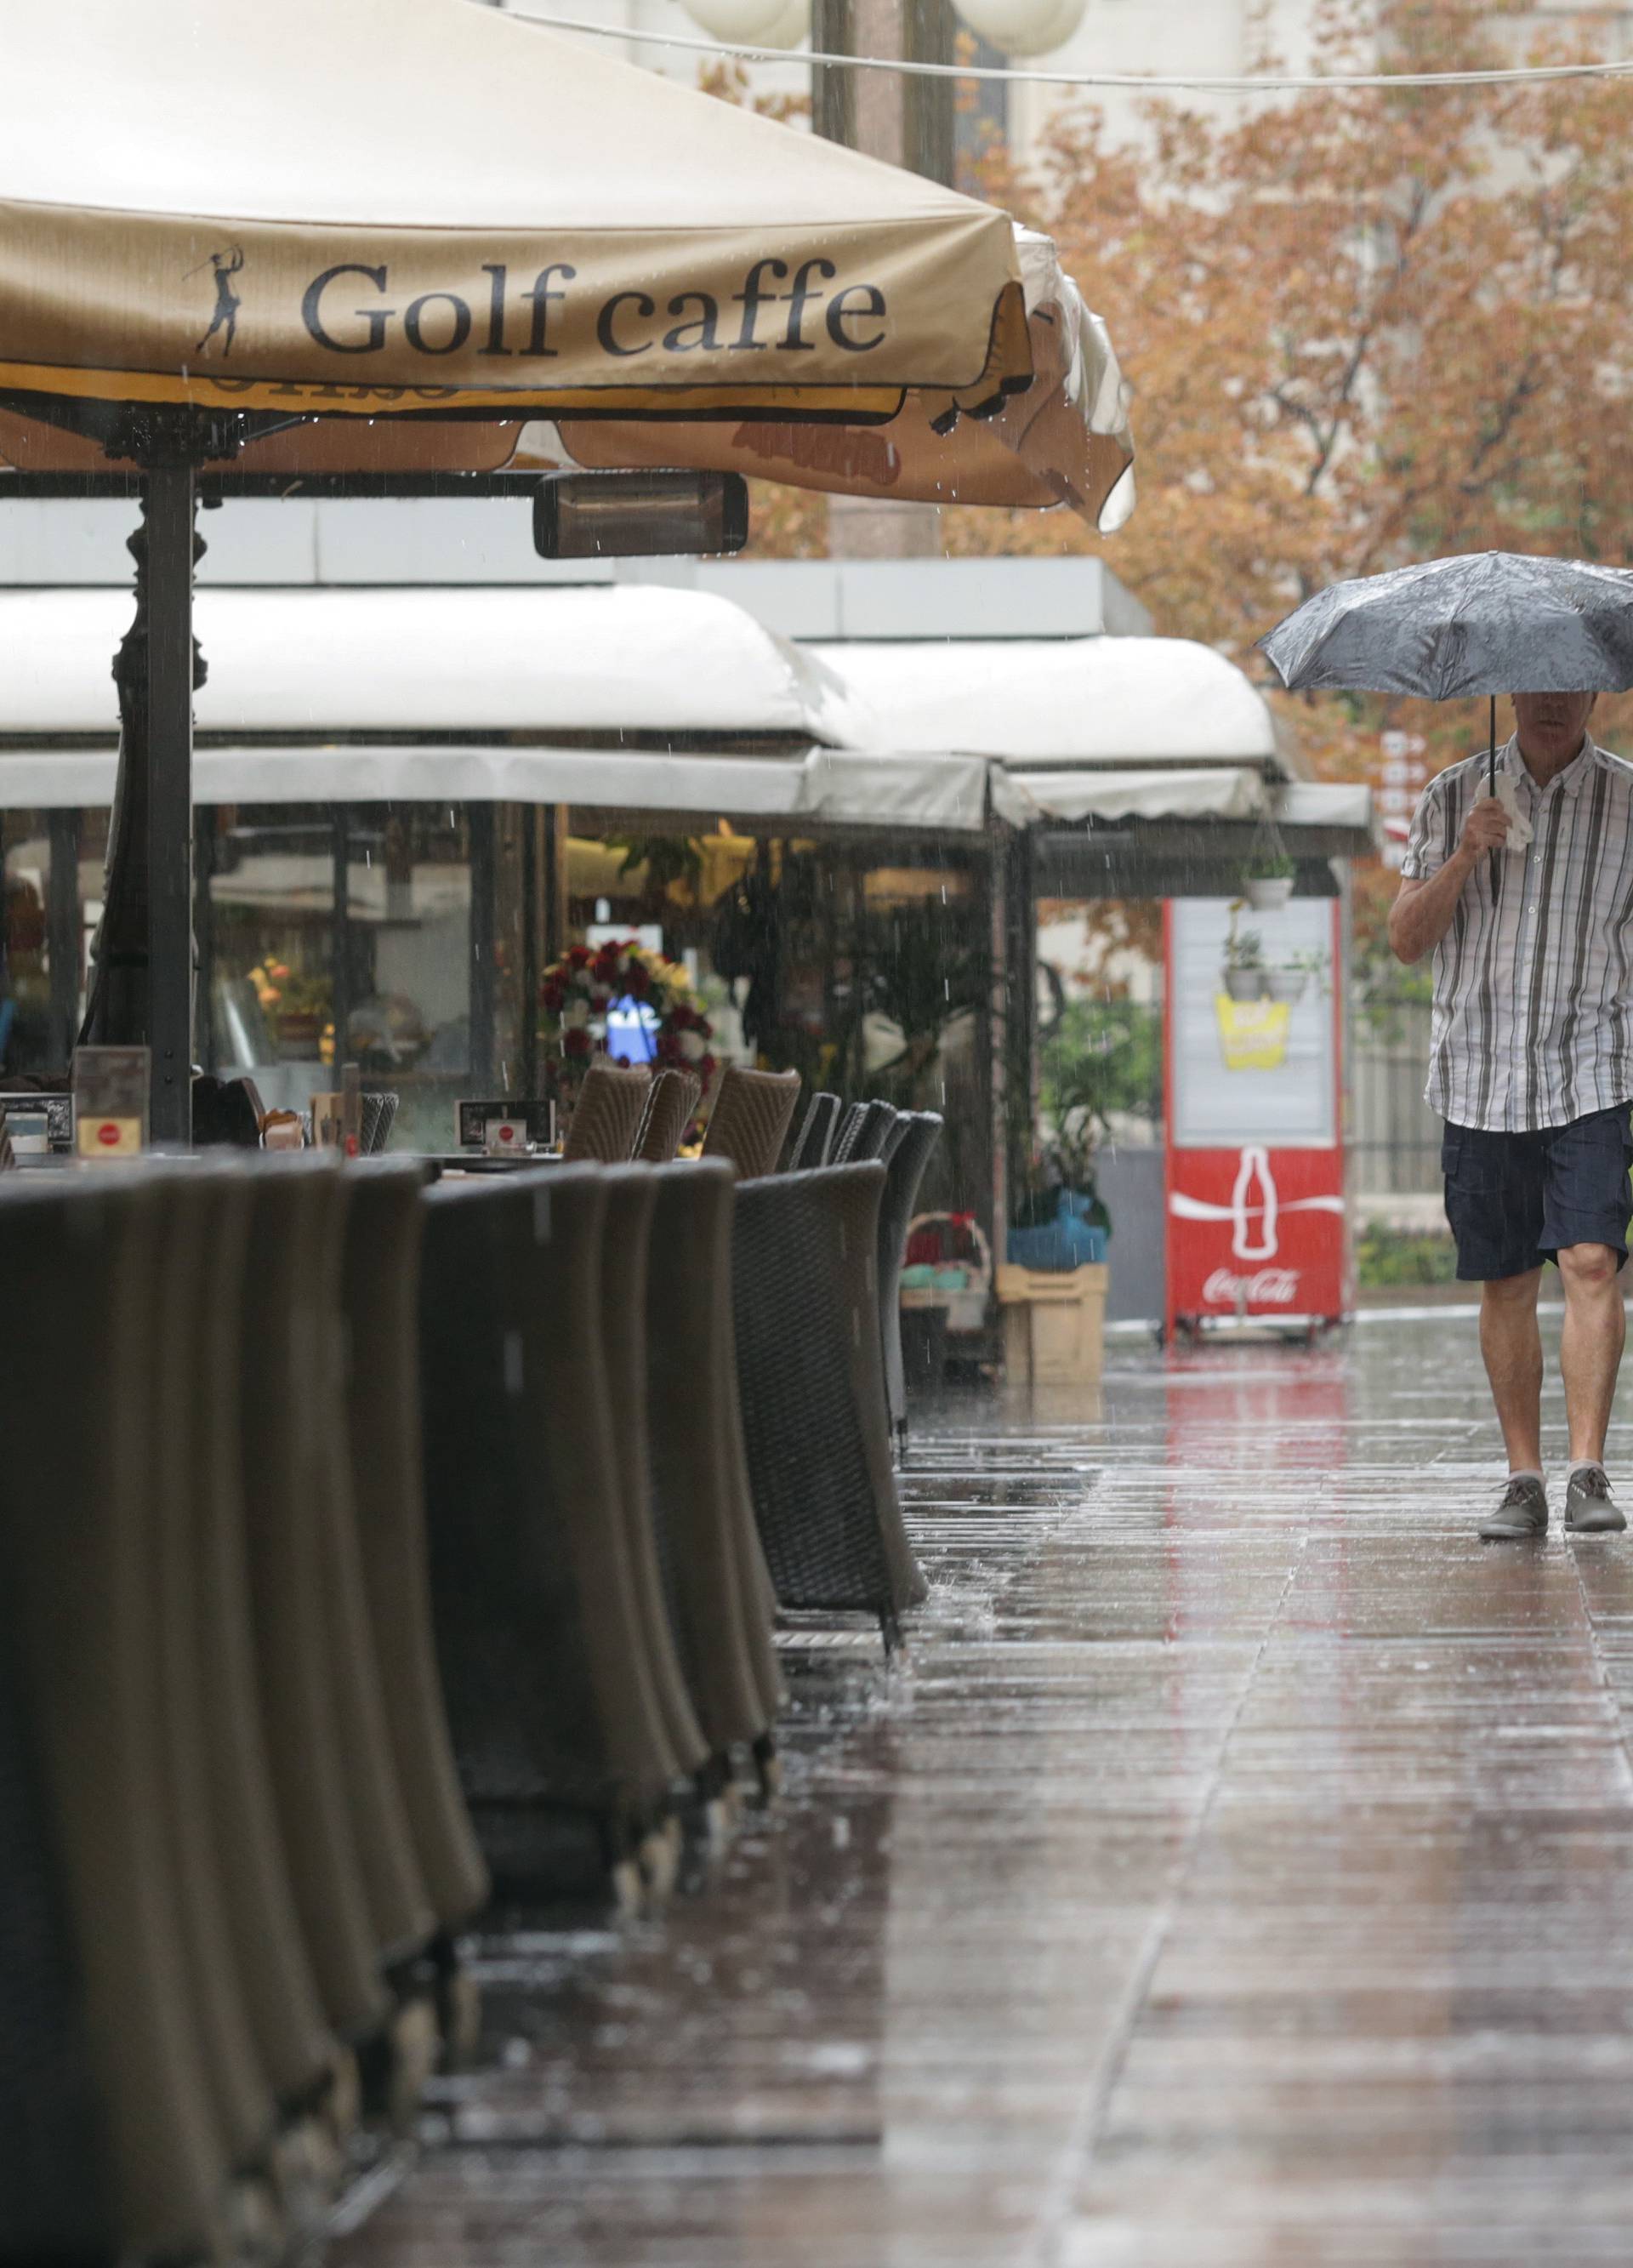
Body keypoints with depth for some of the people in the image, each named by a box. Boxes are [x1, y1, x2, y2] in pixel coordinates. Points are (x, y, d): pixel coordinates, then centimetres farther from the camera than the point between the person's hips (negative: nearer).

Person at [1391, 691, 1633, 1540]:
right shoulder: (1455, 798, 7)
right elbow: (1405, 939, 3)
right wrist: (1465, 856, -12)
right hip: (1482, 1077, 2)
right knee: (1505, 1283, 5)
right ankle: (1523, 1481, 12)